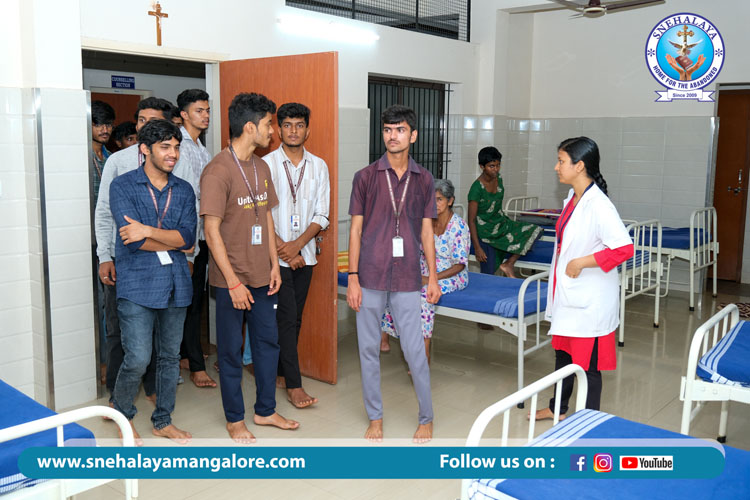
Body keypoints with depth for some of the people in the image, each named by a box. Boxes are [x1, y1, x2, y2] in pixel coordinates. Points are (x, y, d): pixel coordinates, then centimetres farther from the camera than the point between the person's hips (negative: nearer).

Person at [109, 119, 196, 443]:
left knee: (170, 357, 12)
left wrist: (148, 231, -18)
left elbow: (189, 236, -5)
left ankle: (162, 421, 28)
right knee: (138, 359, -5)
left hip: (175, 284, 5)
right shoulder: (123, 186, -3)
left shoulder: (183, 191, 9)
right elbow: (132, 239, -15)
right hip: (138, 285, -4)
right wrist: (174, 241, -5)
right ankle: (122, 416, 22)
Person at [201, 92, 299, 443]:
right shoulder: (218, 171, -16)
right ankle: (235, 419, 23)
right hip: (232, 279, -7)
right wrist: (234, 282, -18)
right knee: (231, 350, 7)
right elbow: (212, 231, -18)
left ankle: (266, 410, 31)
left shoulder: (261, 167, 8)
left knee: (268, 342, 15)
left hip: (262, 276, 7)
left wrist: (274, 265, 8)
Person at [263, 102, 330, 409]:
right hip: (276, 255, -3)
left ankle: (282, 372, 26)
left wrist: (297, 244, -11)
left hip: (304, 254, 4)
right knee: (287, 318, -5)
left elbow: (322, 216, 2)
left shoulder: (319, 166, 6)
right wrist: (284, 250, -11)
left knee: (295, 318, 11)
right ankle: (294, 385, 0)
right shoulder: (267, 164, -4)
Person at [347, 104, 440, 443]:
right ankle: (375, 417, 24)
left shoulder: (423, 179, 4)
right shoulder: (366, 177, 0)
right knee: (368, 349, 8)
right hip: (370, 277, 0)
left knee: (414, 350, 2)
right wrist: (352, 278, -5)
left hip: (407, 279, 0)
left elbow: (426, 230, 8)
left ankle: (426, 418, 21)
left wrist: (432, 276, 4)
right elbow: (356, 229, 0)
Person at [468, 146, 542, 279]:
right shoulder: (477, 188, -22)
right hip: (485, 232, -7)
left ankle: (508, 264, -7)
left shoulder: (498, 178, 0)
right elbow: (471, 220, -20)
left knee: (535, 231, -6)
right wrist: (477, 248, -22)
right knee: (488, 275, -7)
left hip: (502, 224, 8)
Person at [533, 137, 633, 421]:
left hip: (589, 301, -9)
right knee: (562, 353, 22)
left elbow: (624, 248, -28)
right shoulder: (572, 199, 7)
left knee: (588, 363, 5)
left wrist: (581, 262, -23)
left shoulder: (598, 205, -22)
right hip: (566, 293, 9)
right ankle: (558, 408, 40)